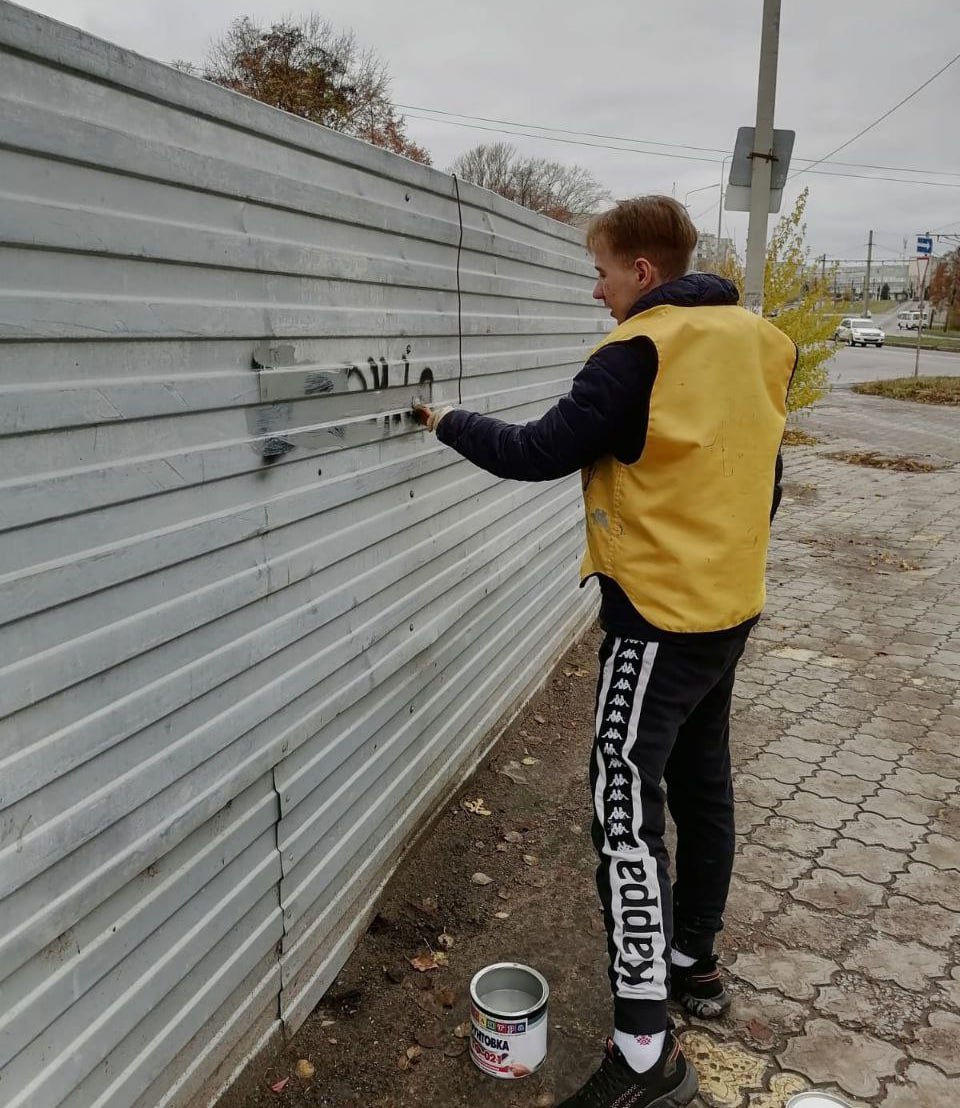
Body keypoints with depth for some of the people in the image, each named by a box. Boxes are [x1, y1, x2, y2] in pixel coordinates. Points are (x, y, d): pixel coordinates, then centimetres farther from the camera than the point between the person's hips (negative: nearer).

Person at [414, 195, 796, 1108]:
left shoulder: (641, 354, -17)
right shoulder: (757, 343, 8)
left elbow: (538, 454, -15)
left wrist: (448, 423, 1)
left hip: (660, 616, -9)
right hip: (731, 607, 9)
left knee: (627, 813, -6)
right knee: (703, 787, 18)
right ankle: (693, 962, 35)